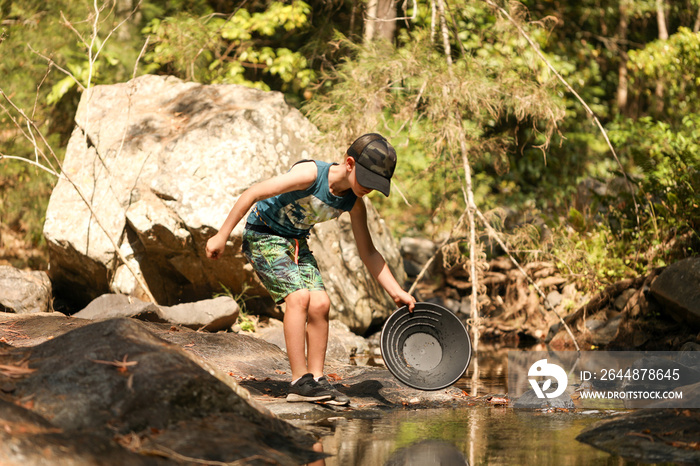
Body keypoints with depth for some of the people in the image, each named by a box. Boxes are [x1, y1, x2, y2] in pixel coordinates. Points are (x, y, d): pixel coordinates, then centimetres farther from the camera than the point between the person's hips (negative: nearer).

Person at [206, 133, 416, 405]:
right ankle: (300, 381, -21)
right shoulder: (310, 175, -28)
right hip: (263, 237, -7)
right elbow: (252, 194, -24)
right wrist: (222, 236, -21)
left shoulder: (354, 204, -7)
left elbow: (368, 253, 3)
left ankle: (316, 378, 0)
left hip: (297, 244, 7)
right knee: (299, 296, -23)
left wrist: (398, 293, -5)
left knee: (320, 304, -9)